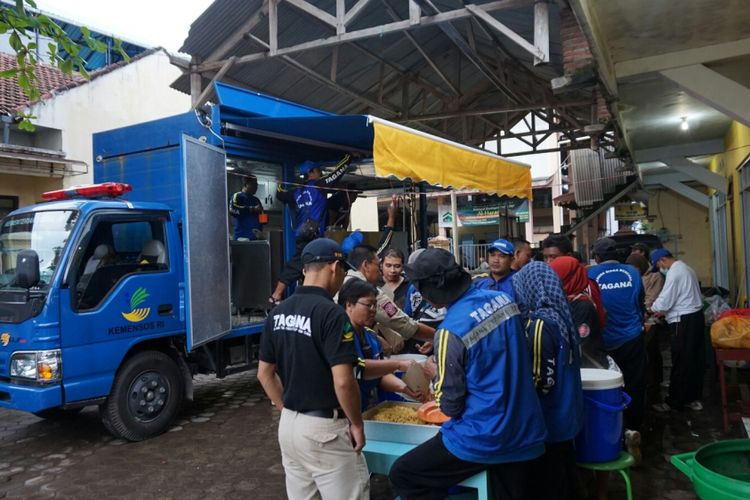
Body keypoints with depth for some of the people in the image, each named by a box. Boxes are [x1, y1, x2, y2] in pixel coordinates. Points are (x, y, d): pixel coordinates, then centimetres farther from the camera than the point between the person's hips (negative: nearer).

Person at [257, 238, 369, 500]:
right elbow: (343, 381, -23)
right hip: (324, 428, -7)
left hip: (288, 425, 8)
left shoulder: (277, 313, 3)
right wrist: (357, 423, -9)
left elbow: (265, 373, 9)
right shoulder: (330, 313, -20)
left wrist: (288, 410, 17)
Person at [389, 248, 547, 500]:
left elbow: (451, 406, -14)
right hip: (525, 429, 7)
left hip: (485, 437, -7)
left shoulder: (450, 332, -22)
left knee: (401, 475, 4)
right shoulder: (502, 298, -1)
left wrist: (437, 378, 6)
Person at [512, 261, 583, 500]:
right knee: (562, 477, 22)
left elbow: (541, 380, -22)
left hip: (548, 419, -8)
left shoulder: (540, 324, -23)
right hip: (564, 414, 8)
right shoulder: (559, 315, 2)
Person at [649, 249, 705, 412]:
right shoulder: (685, 268, 14)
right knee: (695, 360, 14)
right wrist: (664, 310, 16)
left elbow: (664, 302, -17)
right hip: (695, 316, 10)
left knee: (680, 363, -1)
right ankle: (694, 398, 22)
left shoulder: (674, 273, -17)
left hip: (684, 321, -10)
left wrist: (652, 308, 2)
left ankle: (675, 401, 8)